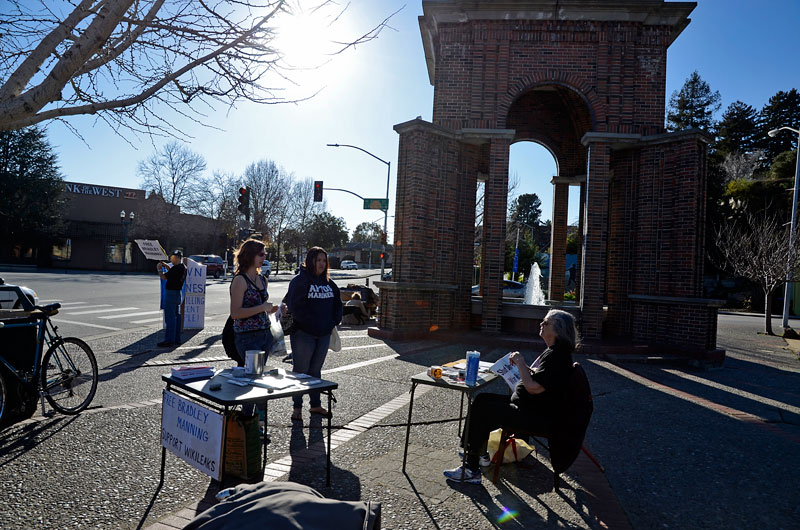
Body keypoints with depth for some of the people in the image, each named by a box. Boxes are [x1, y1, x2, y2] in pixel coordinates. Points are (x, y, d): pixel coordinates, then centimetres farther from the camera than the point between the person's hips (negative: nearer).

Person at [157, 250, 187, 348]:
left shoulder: (176, 268, -19)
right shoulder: (183, 267, 10)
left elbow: (164, 277, -15)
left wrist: (159, 268, 2)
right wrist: (165, 266, 21)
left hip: (171, 293, -10)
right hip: (179, 293, 10)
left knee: (170, 317, -6)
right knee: (176, 317, 14)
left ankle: (169, 340, -4)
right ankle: (176, 339, 19)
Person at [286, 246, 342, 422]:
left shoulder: (328, 282, 11)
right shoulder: (299, 281, -10)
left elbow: (337, 303, 16)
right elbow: (296, 307, -17)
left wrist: (334, 322, 2)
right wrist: (312, 324, -18)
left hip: (324, 335, 6)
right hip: (303, 334, -6)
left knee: (316, 370, 16)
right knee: (300, 371, 4)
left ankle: (316, 404, 27)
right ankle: (297, 407, 16)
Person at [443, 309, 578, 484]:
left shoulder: (558, 356, -21)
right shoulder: (551, 351, 12)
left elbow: (534, 387, -28)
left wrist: (521, 363, -16)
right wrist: (520, 365, 5)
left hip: (537, 417, -11)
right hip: (527, 407, 11)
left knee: (481, 410, -14)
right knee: (482, 400, 8)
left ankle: (471, 470, -4)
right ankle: (480, 453, 16)